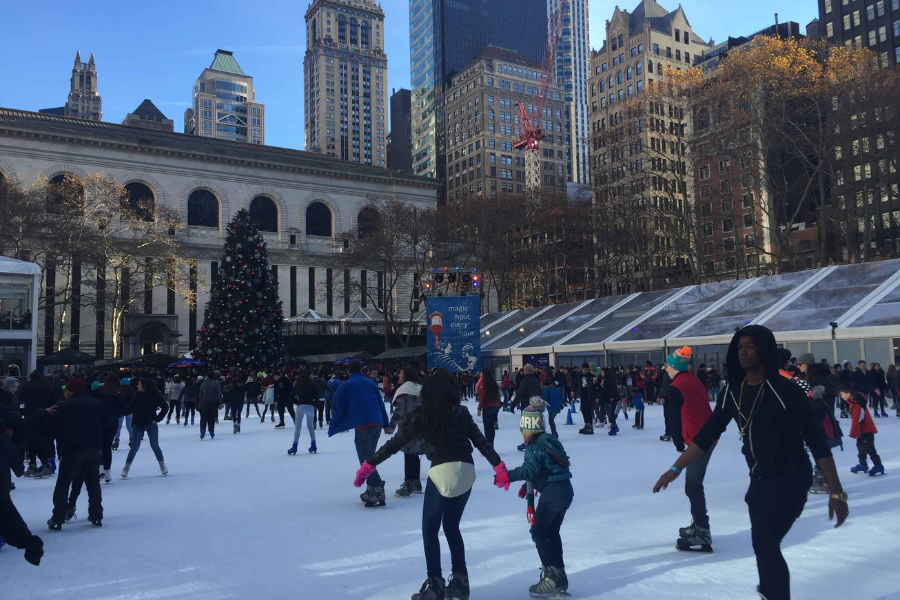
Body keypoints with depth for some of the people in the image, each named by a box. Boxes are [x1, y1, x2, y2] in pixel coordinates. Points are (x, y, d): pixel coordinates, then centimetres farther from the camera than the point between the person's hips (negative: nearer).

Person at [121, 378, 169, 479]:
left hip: (151, 425, -1)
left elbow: (165, 407, -2)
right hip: (138, 425, 1)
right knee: (135, 446, 1)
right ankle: (127, 467, 14)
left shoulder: (156, 396, -9)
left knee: (154, 445, 1)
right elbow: (130, 409, -2)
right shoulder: (137, 395, -5)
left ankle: (162, 465, 16)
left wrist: (158, 419, -6)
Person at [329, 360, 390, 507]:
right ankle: (371, 490, 19)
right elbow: (381, 404, 16)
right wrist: (386, 423, 22)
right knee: (369, 457, 18)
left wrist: (333, 429, 7)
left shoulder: (345, 386, 4)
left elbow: (338, 409, 1)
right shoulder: (371, 383, 15)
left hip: (362, 426, -5)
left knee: (365, 460, -3)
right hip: (377, 424, 5)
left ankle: (378, 493, -16)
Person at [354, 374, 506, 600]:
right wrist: (499, 467, 11)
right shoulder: (461, 412, 9)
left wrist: (369, 464, 5)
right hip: (466, 472, 5)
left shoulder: (422, 415, -1)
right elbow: (481, 442, 7)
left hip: (443, 472, -5)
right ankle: (460, 581, 22)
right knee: (452, 527, 21)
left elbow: (395, 443, 0)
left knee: (430, 529, 10)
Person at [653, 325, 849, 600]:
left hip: (791, 478, -6)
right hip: (760, 478, 6)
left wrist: (837, 492, -18)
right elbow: (708, 434, 1)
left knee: (764, 543, -11)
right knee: (763, 544, 15)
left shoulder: (785, 390, -19)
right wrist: (675, 469, -3)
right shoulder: (732, 391, -2)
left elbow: (817, 441, -17)